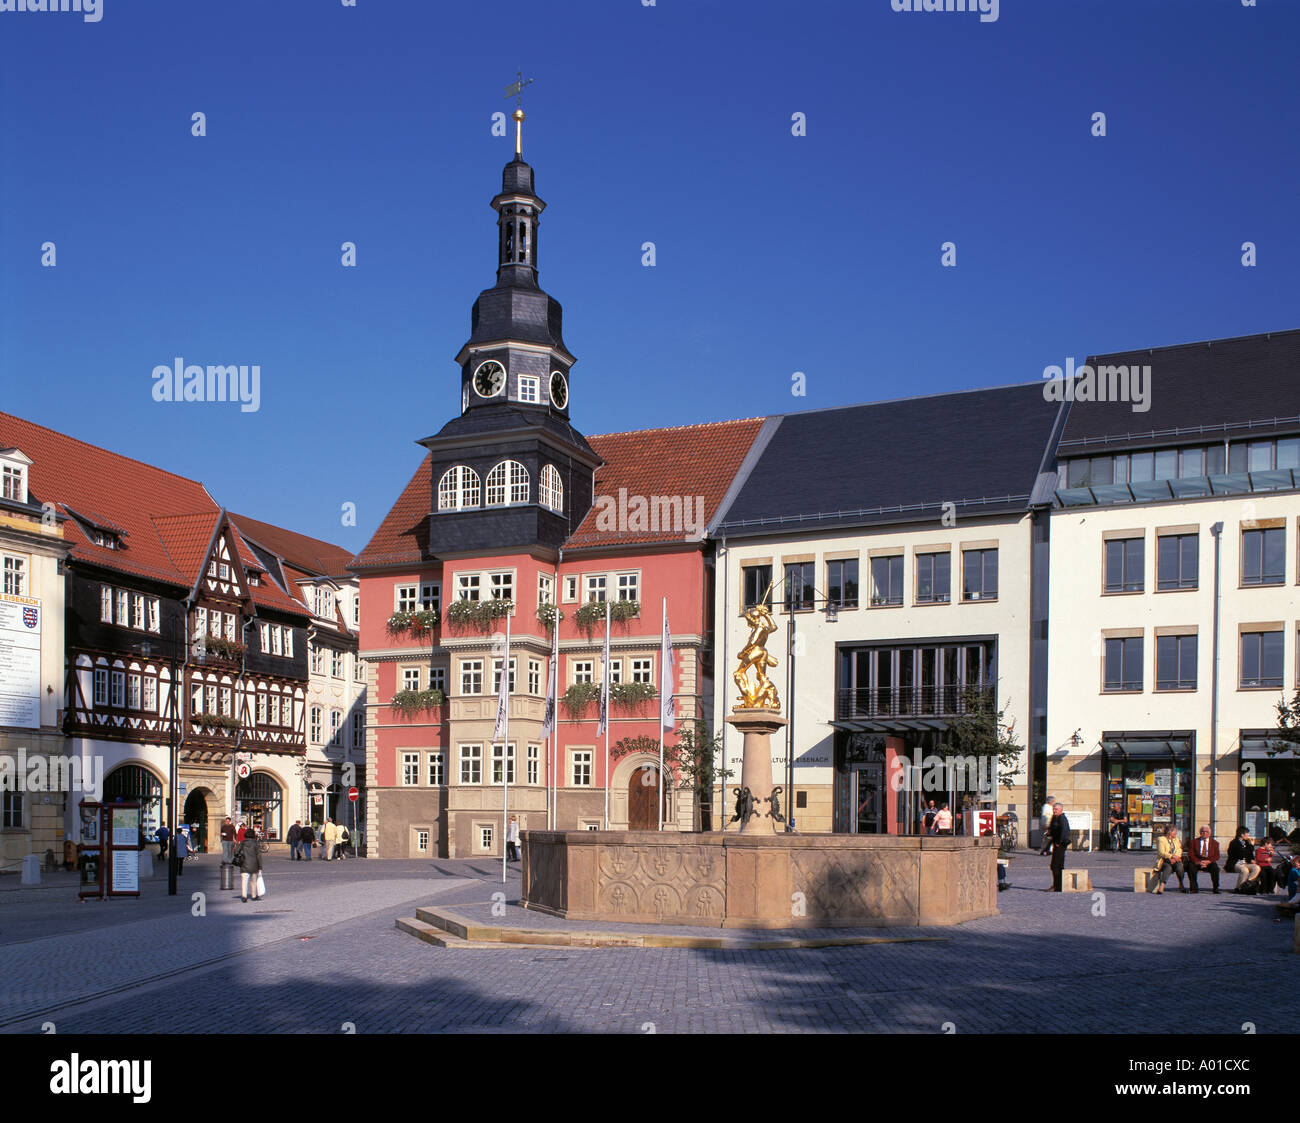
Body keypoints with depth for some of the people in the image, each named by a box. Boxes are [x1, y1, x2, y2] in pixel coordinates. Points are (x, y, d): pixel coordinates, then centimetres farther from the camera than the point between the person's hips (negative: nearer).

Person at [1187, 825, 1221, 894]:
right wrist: (1198, 862, -18)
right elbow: (1190, 854, 0)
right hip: (1197, 862, 0)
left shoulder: (1214, 843, 11)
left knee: (1215, 867, -32)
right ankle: (1194, 888, -20)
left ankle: (1216, 888, -18)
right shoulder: (1194, 842, 9)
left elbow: (1216, 856, 1)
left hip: (1209, 863, 0)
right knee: (1190, 866, -31)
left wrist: (1208, 861, -17)